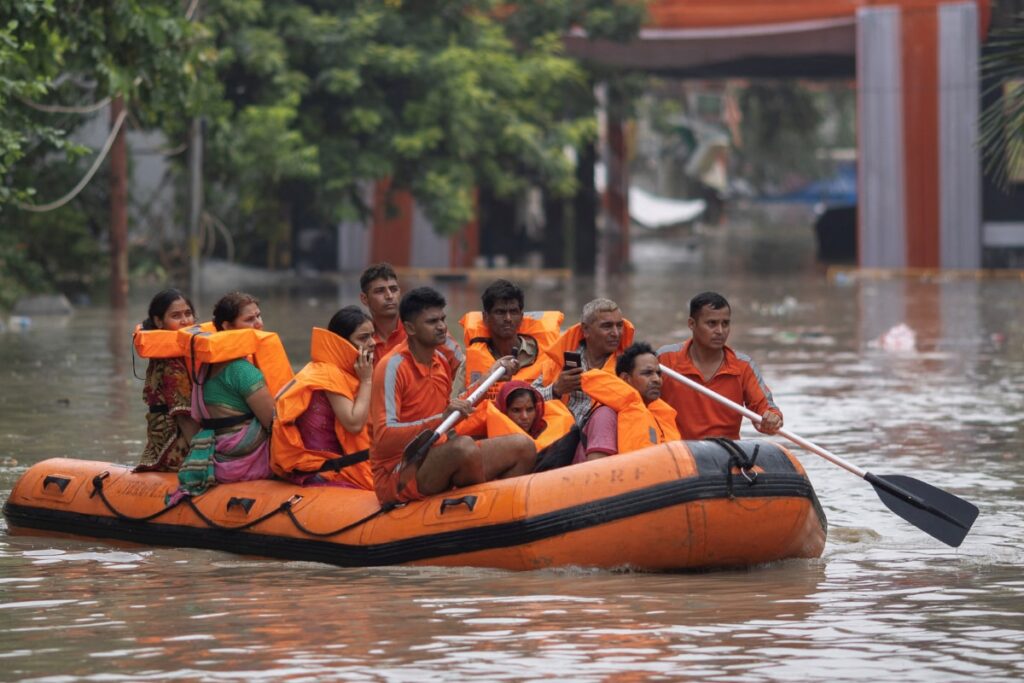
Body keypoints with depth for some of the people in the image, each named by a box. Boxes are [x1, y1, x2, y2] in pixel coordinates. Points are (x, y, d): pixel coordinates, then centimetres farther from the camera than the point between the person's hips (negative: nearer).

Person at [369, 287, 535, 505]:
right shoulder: (393, 367, -16)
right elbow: (384, 437, -24)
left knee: (523, 446, 0)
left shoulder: (440, 361, 11)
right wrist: (440, 419, -34)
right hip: (397, 477, -9)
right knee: (464, 445, -35)